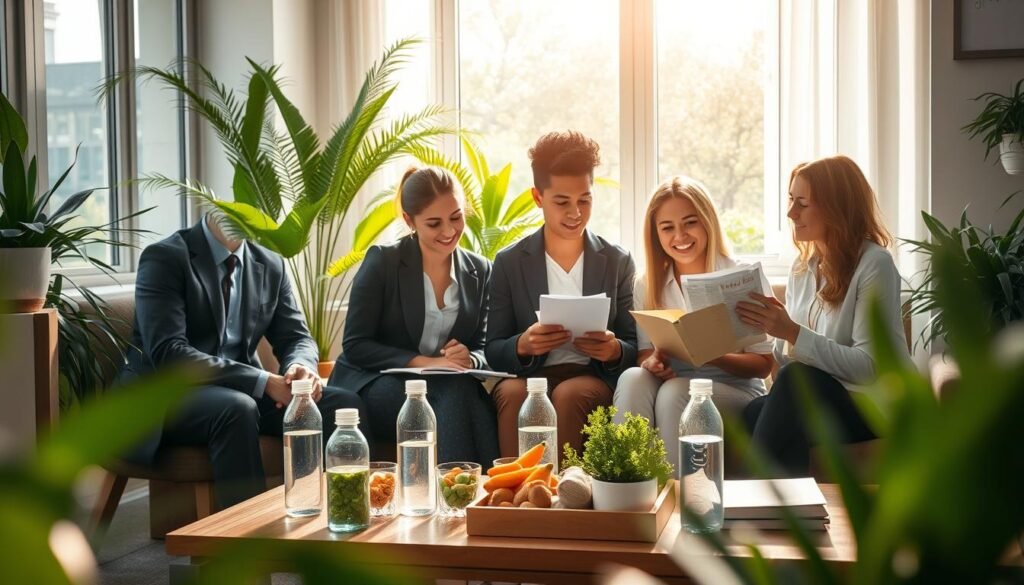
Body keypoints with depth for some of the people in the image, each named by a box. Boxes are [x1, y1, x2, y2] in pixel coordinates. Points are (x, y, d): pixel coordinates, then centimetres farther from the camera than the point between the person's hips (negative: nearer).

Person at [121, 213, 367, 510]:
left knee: (345, 405, -15)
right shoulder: (165, 258, -11)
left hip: (241, 393, 6)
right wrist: (264, 382, -28)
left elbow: (296, 338, 12)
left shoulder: (270, 265, 8)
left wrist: (302, 368, -16)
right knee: (237, 410, -37)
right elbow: (168, 353, -22)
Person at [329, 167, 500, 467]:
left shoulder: (480, 271, 9)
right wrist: (423, 362, -19)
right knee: (457, 390, -34)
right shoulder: (382, 261, -3)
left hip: (451, 388, 3)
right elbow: (355, 346, -6)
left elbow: (481, 349, 10)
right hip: (372, 385, -3)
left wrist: (469, 360, -16)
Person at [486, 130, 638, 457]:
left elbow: (633, 347, 11)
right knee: (512, 392, -34)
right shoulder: (509, 263, 8)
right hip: (529, 375, 0)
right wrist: (523, 345, -18)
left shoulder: (618, 263, 10)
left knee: (569, 394, -34)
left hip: (594, 379, 0)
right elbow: (493, 352, 6)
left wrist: (615, 350, -14)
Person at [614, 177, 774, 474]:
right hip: (671, 382, 3)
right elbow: (644, 352, 8)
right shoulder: (648, 286, 9)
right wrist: (651, 363, -17)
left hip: (734, 388, -3)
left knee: (674, 393, -34)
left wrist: (714, 357, -22)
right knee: (632, 378, -30)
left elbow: (763, 363, -3)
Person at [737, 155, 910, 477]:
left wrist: (794, 333, -23)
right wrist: (774, 327, -12)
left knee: (798, 381, -34)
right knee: (755, 413, -28)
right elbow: (787, 360, 8)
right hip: (812, 401, 5)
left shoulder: (874, 264, -10)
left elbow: (870, 366, -18)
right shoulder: (802, 267, 11)